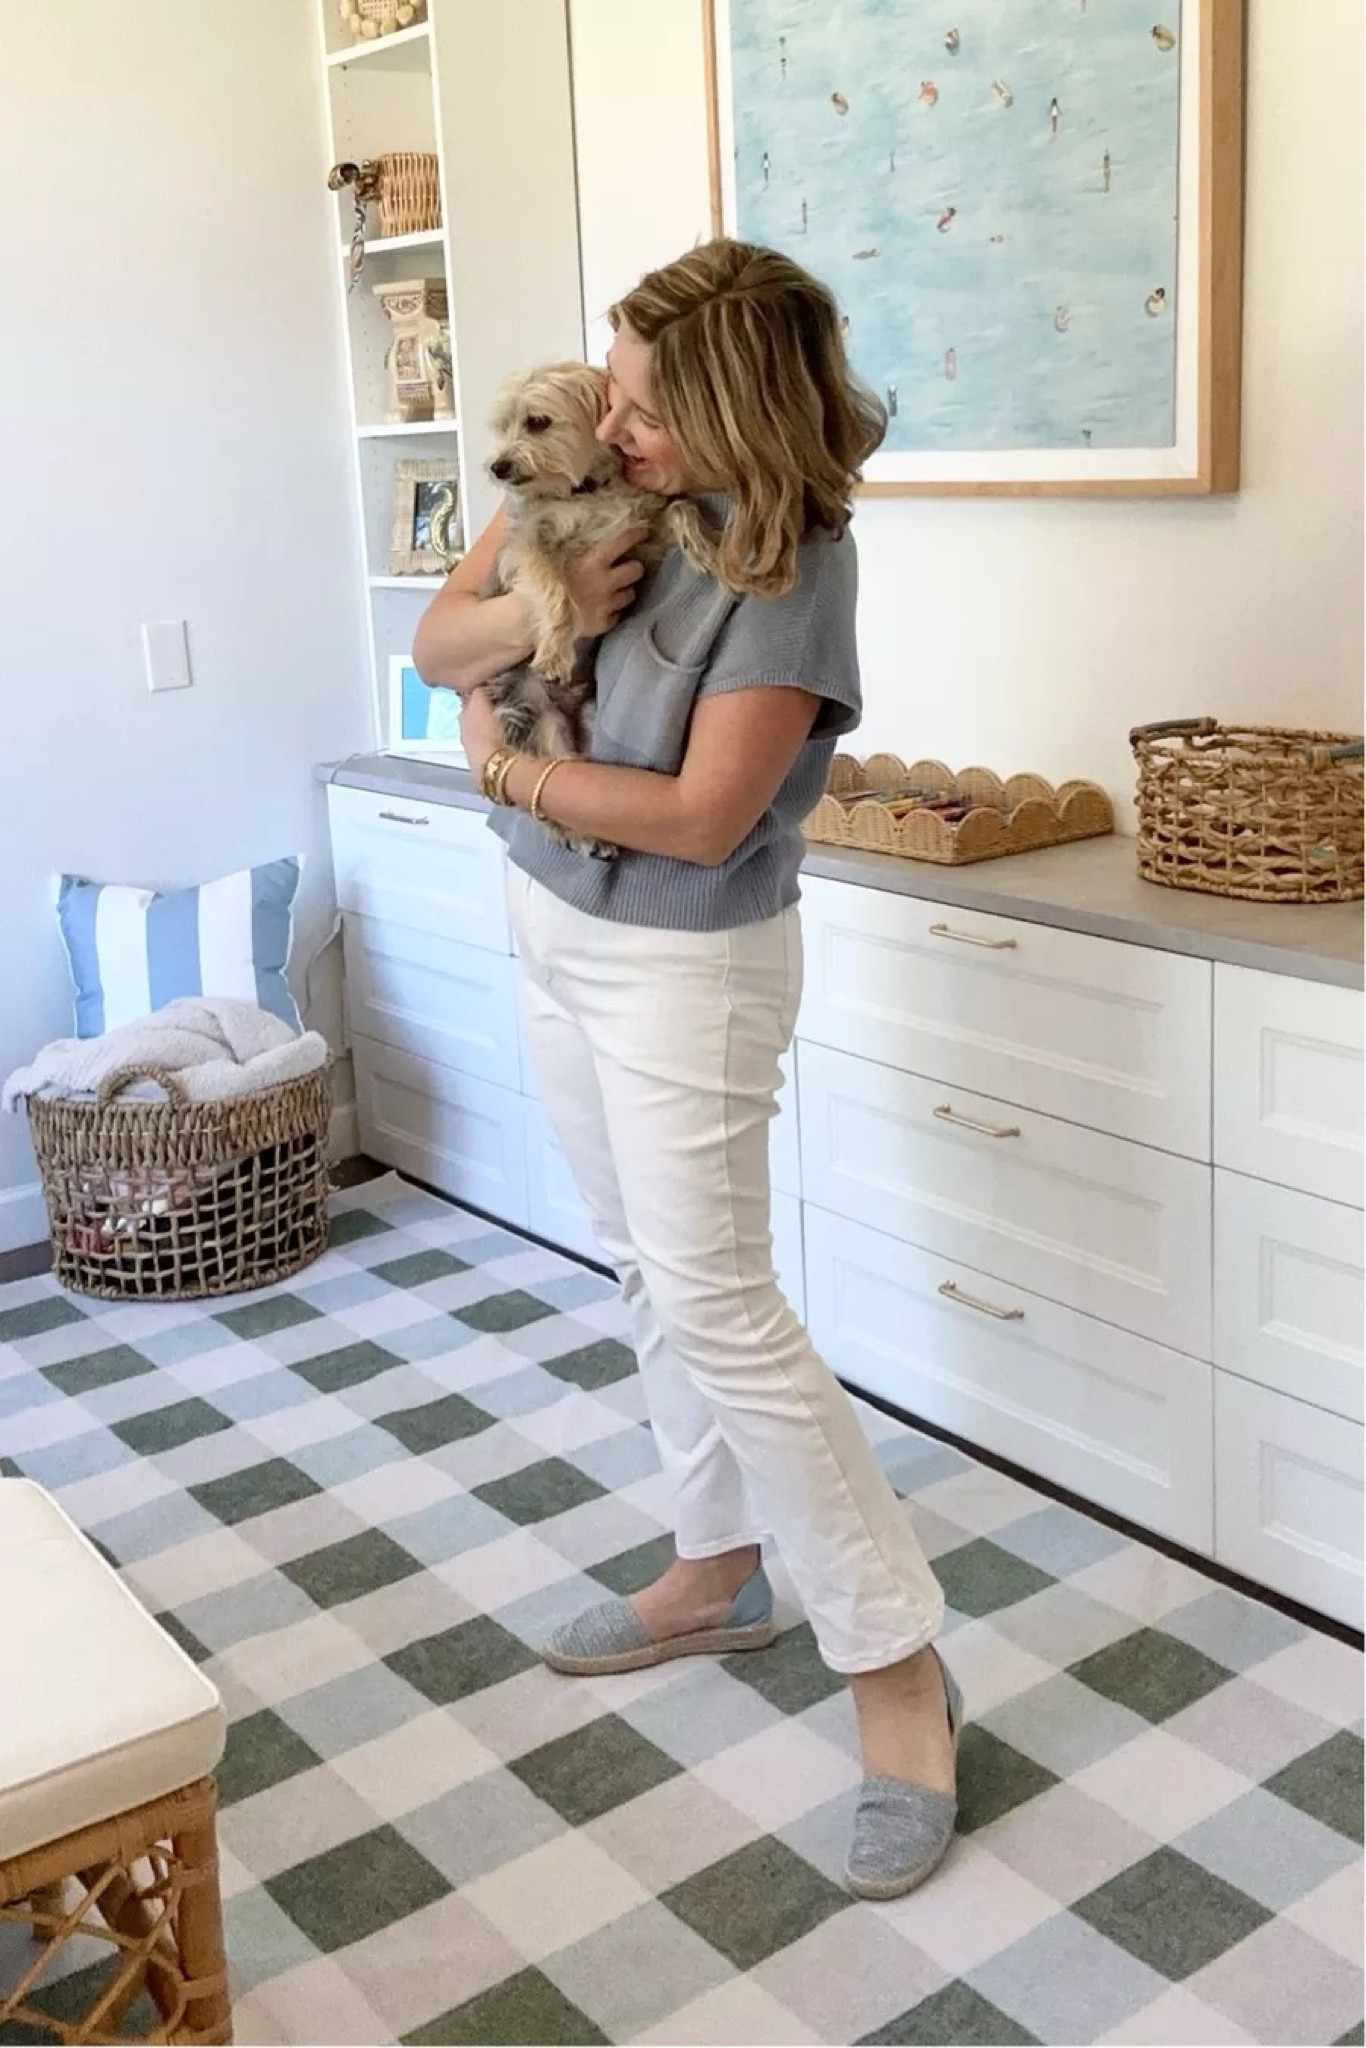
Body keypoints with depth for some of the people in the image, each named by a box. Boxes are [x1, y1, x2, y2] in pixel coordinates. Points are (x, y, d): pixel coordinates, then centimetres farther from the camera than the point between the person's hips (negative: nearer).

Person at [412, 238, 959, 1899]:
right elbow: (435, 640, 2)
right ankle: (718, 1575, 34)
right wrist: (542, 614, -19)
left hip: (683, 966, -8)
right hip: (555, 929, 8)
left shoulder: (793, 562, -22)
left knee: (715, 1304, -8)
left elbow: (700, 818, -26)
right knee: (649, 1273, 16)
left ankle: (899, 1668, 4)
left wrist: (507, 767, -14)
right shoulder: (593, 480, -1)